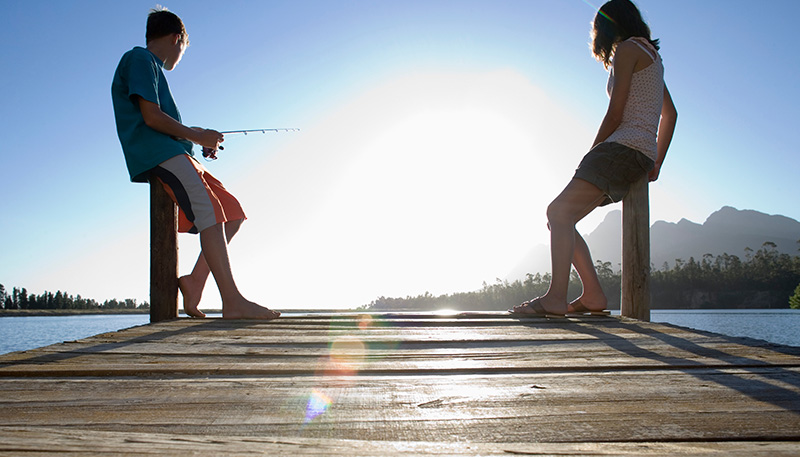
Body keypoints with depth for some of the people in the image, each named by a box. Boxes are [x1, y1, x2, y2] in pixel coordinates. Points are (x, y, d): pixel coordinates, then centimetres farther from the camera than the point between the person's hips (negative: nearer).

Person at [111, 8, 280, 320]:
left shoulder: (151, 66, 31)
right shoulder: (139, 59, 1)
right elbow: (151, 117, -11)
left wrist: (194, 134, 19)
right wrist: (195, 136, -2)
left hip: (174, 155, 10)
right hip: (154, 155, -10)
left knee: (233, 212, 4)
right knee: (209, 212, -26)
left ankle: (195, 282, -4)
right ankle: (232, 302, -32)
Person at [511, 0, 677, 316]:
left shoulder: (627, 49, 0)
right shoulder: (651, 56, 29)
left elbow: (615, 114, -8)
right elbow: (671, 114, 31)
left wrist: (593, 154, 1)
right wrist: (655, 165, 27)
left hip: (625, 146, -9)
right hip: (640, 157, 9)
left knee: (560, 211, -21)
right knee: (558, 216, 5)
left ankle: (555, 298, -30)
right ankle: (593, 295, -1)